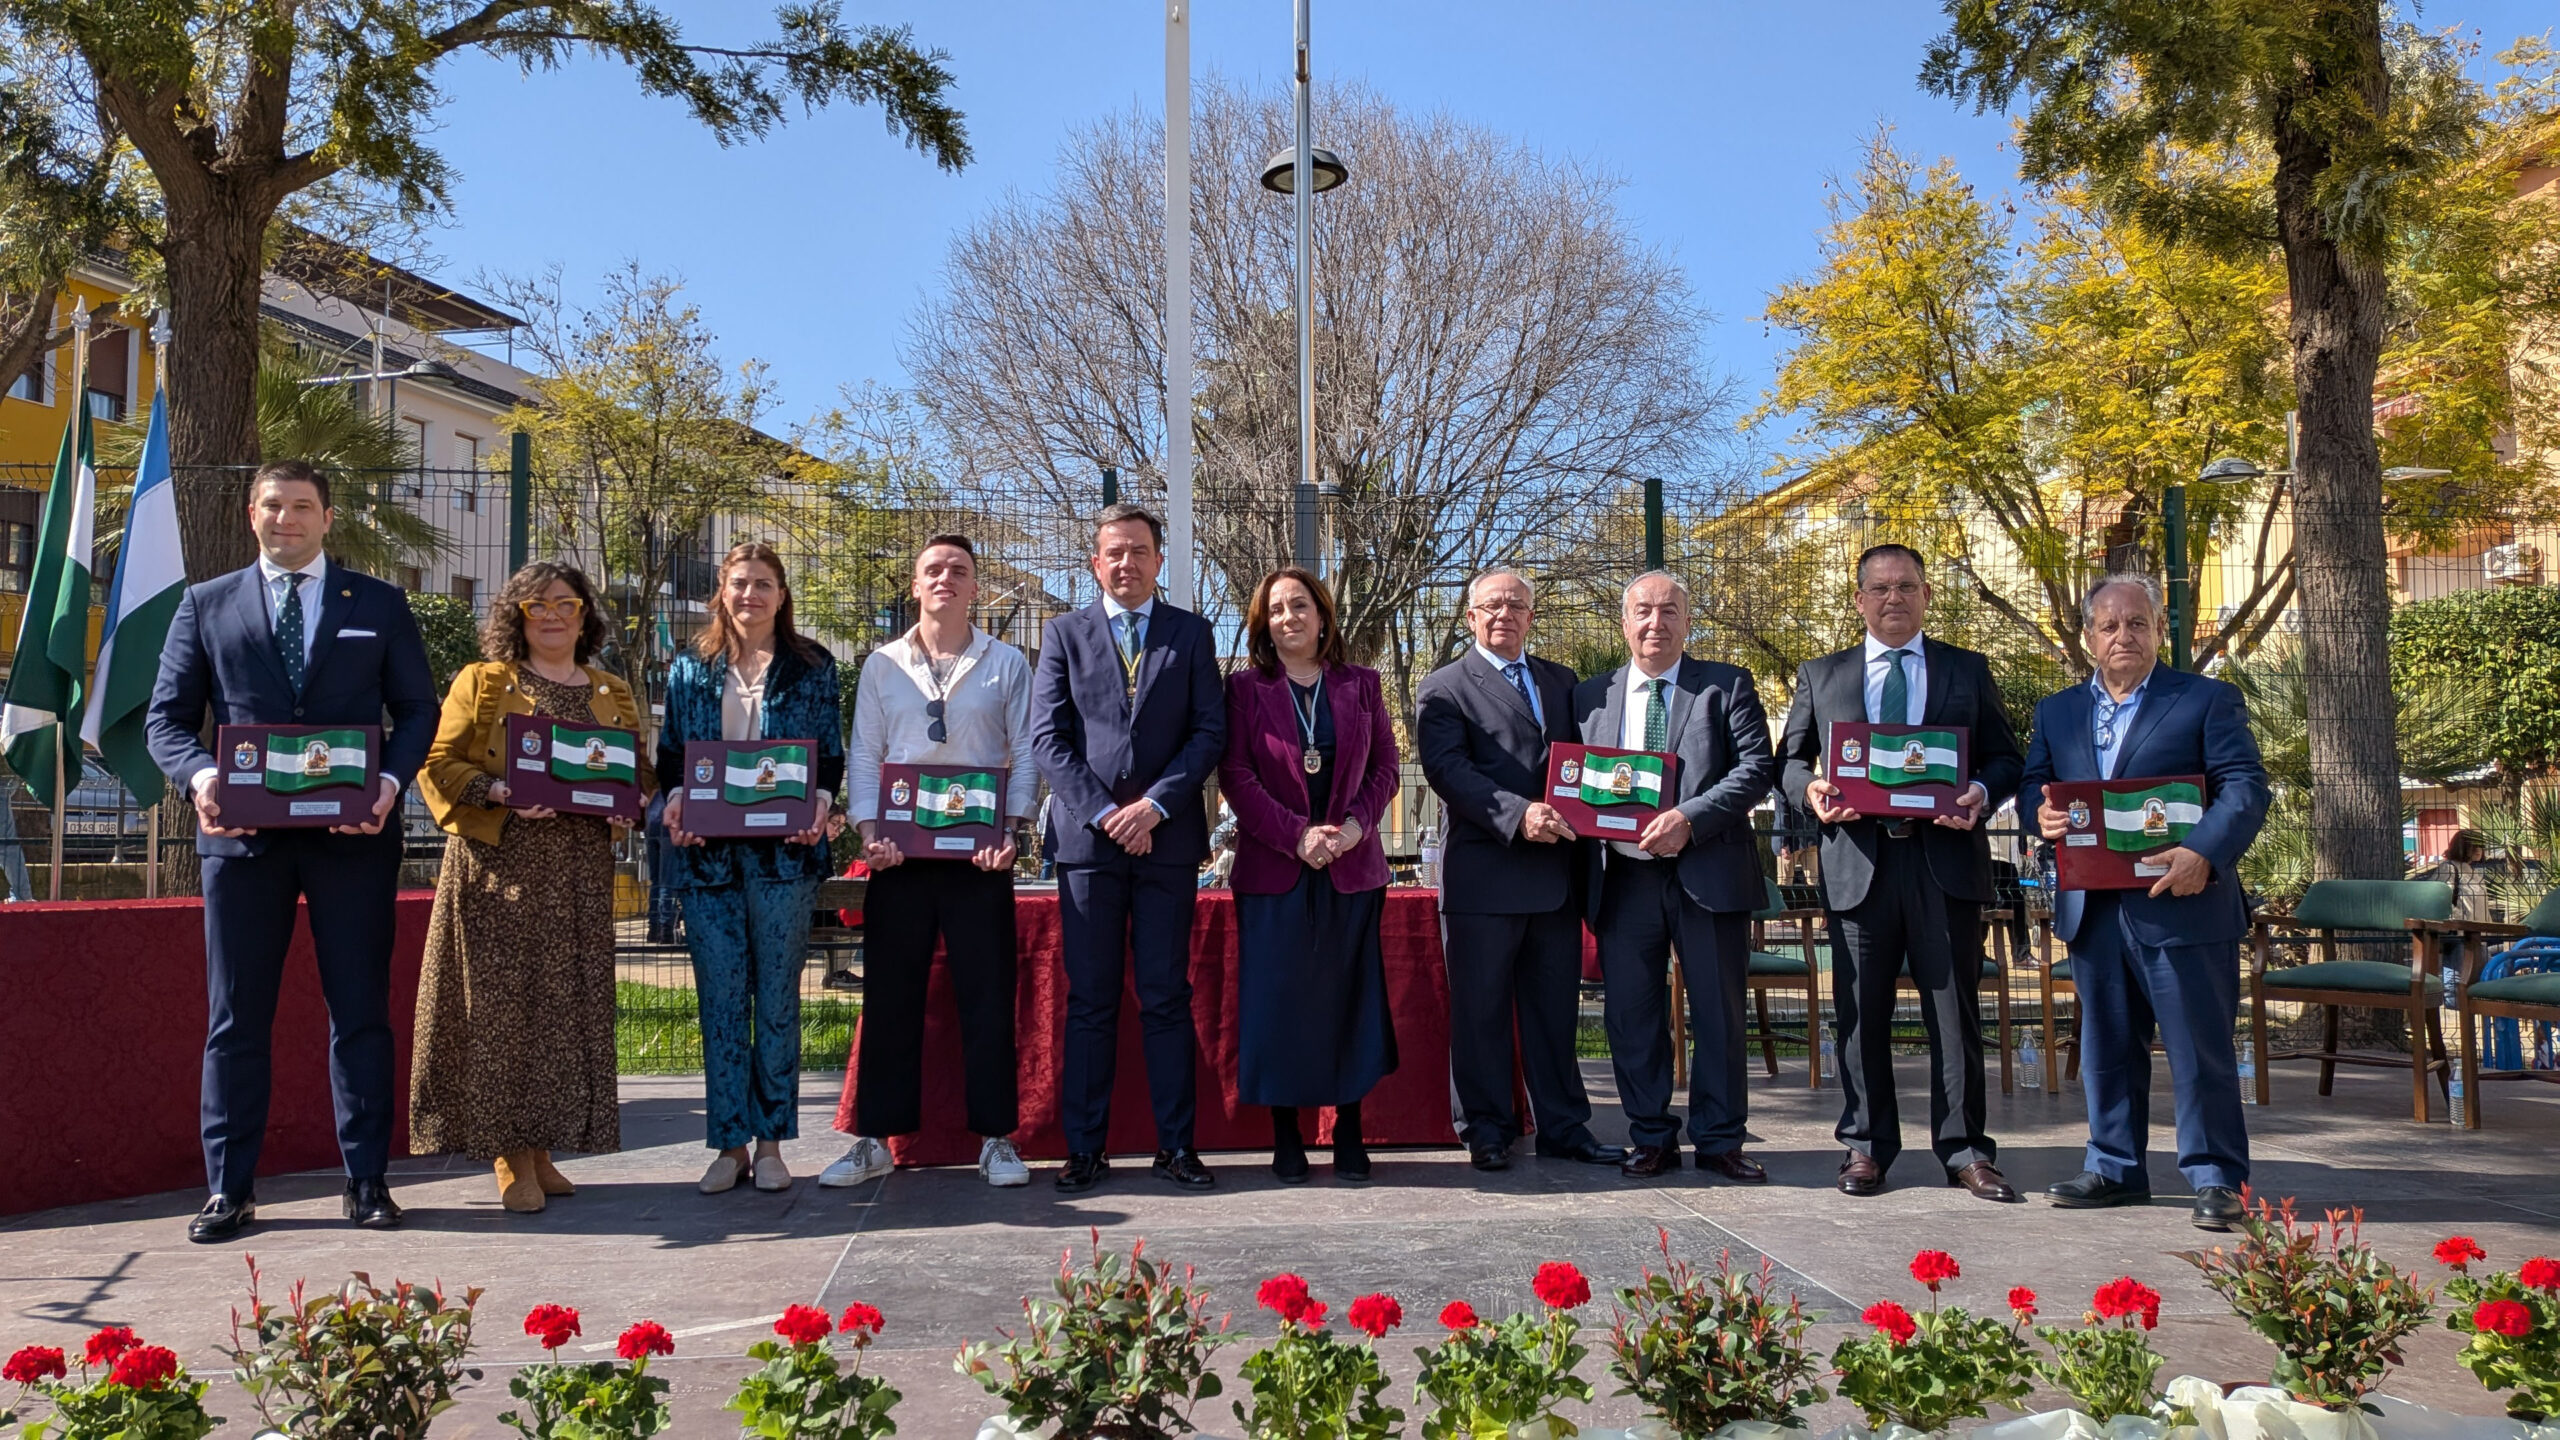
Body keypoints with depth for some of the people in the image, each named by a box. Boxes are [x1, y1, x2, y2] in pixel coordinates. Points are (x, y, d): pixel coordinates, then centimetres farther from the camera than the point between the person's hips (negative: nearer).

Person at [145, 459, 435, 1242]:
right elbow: (168, 716, 7)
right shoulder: (206, 605, 10)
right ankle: (230, 1189, 14)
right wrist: (199, 775, -14)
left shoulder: (379, 605, 9)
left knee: (361, 1013, 4)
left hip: (353, 833, 0)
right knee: (235, 1017, 5)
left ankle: (367, 1181, 14)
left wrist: (390, 780, -13)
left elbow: (417, 707, 6)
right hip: (243, 833, 1)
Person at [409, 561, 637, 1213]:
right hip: (501, 865, -3)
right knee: (501, 999, -6)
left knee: (567, 1001, 2)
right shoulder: (481, 683, 7)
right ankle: (508, 1155, -1)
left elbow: (639, 776, 20)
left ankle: (540, 1145, 11)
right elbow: (438, 763, 0)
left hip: (579, 873, 4)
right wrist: (497, 792, -17)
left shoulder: (614, 696, 18)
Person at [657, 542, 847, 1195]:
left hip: (784, 853, -1)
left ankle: (770, 1141, 13)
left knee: (777, 998, 3)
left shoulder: (812, 667, 7)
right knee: (720, 999, 4)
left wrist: (822, 803, -12)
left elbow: (833, 754, 6)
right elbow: (669, 753, 12)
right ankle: (730, 1143, 12)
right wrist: (674, 798, -7)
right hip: (707, 853, 2)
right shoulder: (691, 668, 12)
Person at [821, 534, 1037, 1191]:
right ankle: (874, 1140, 13)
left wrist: (1012, 831, -9)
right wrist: (870, 830, -6)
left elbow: (1025, 754, 4)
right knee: (889, 993, 4)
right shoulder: (882, 665, 10)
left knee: (987, 993, 1)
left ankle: (995, 1138, 10)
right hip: (899, 849, 1)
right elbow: (865, 755, 8)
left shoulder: (1006, 663, 7)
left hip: (980, 851, -1)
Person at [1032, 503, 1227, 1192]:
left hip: (1168, 838, 0)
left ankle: (1176, 1145, 10)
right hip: (1086, 838, 0)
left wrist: (1156, 803, -10)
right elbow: (1047, 738, 2)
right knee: (1090, 1001, 3)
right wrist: (1103, 813, -9)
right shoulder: (1065, 633, 10)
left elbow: (1210, 732, 3)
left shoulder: (1191, 633, 11)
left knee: (1167, 998, 4)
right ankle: (1085, 1147, 9)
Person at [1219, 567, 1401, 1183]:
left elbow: (1385, 765, 9)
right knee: (1278, 999, 0)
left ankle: (1349, 1132, 14)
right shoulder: (1245, 688, 3)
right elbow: (1235, 775, -4)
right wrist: (1297, 834, -13)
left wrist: (1357, 823, -8)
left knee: (1349, 996, 4)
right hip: (1273, 869, -1)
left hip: (1352, 868, 2)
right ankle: (1285, 1136, 10)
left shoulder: (1360, 685, 9)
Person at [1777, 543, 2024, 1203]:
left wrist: (1981, 792, -10)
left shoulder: (1968, 671, 13)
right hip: (1859, 859, 1)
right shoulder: (1821, 675, 13)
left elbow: (2005, 757, 12)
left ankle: (1964, 1150, 11)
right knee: (1860, 1013, 4)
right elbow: (1790, 757, 15)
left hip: (1946, 858, 0)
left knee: (1956, 1010, 2)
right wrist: (1809, 789, -7)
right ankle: (1866, 1146, 14)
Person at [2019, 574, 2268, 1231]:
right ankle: (2115, 1166, 25)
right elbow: (2032, 783, 16)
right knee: (2107, 1047, 13)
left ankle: (2216, 1177, 10)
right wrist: (2041, 812, -10)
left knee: (2200, 1048, 0)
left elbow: (2245, 789, -7)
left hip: (2181, 905, -4)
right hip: (2092, 907, 5)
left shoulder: (2209, 701, 2)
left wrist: (2202, 852, -24)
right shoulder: (2057, 712, 15)